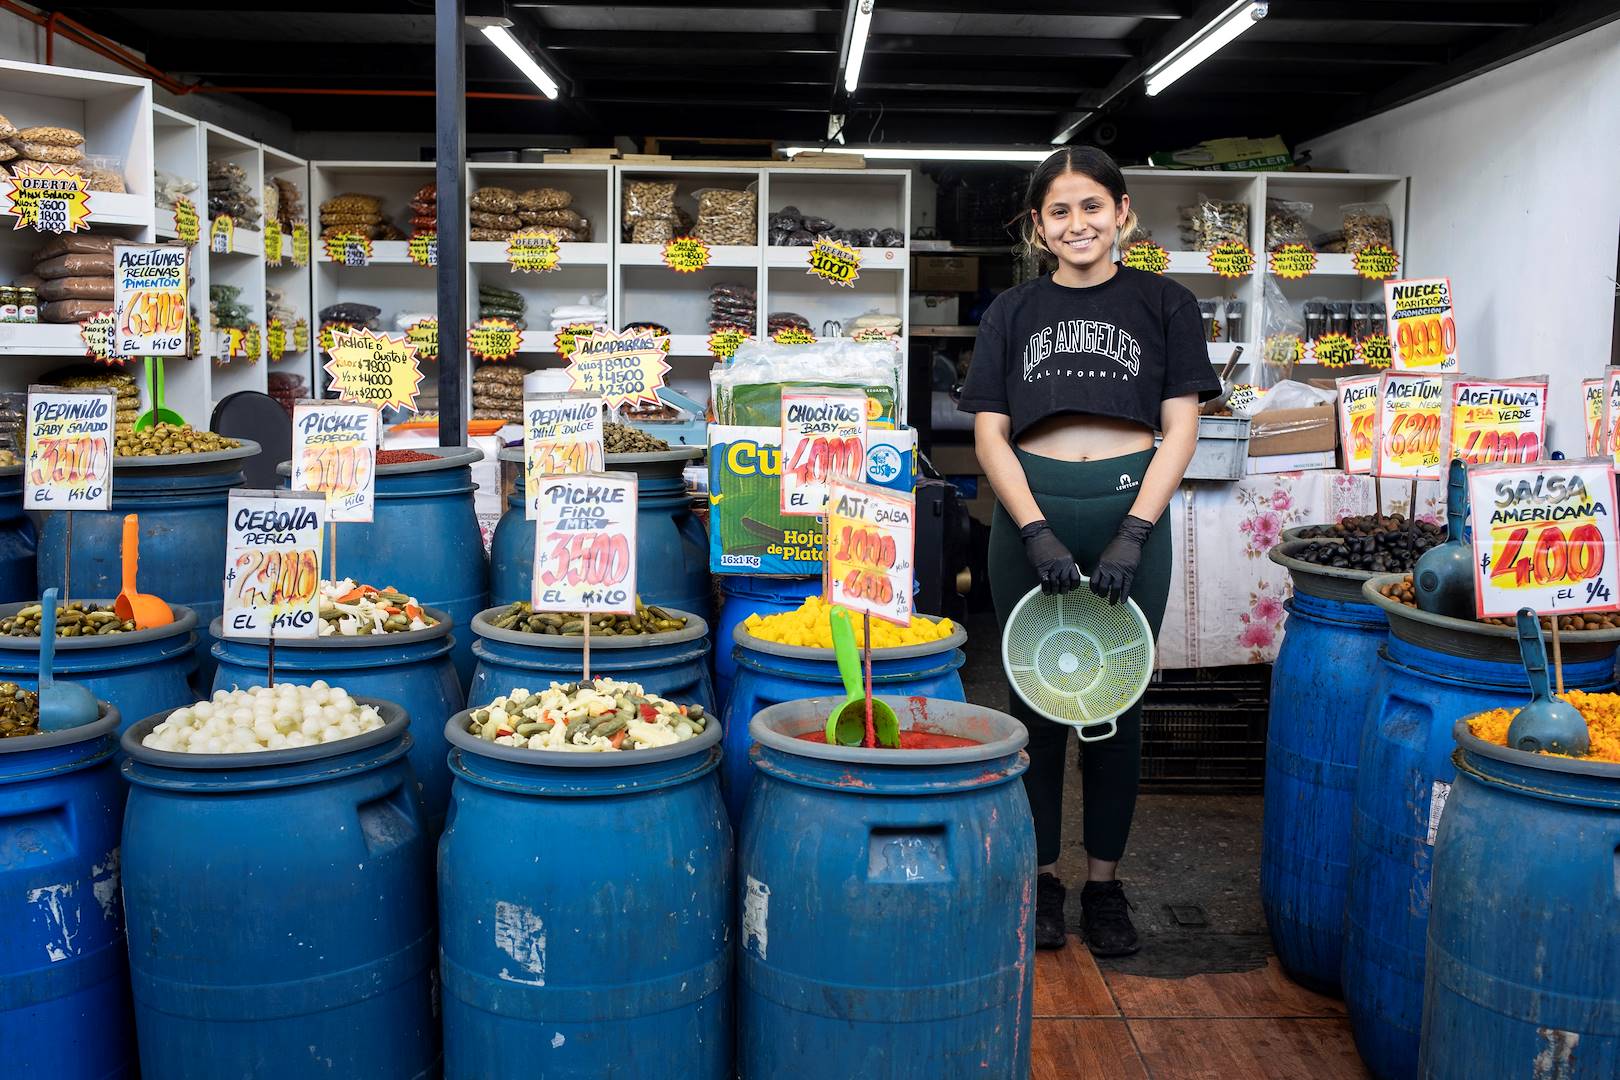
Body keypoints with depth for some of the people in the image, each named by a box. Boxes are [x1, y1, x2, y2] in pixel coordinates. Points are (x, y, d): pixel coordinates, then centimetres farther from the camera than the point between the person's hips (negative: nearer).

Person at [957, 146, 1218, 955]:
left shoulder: (1164, 304, 8)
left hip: (1131, 511, 0)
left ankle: (1104, 879, 21)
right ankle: (1041, 874, 20)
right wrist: (1037, 532, -11)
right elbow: (990, 435, 3)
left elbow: (1180, 430, 2)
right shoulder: (1013, 311, 10)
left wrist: (1132, 536, -10)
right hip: (1030, 514, 1)